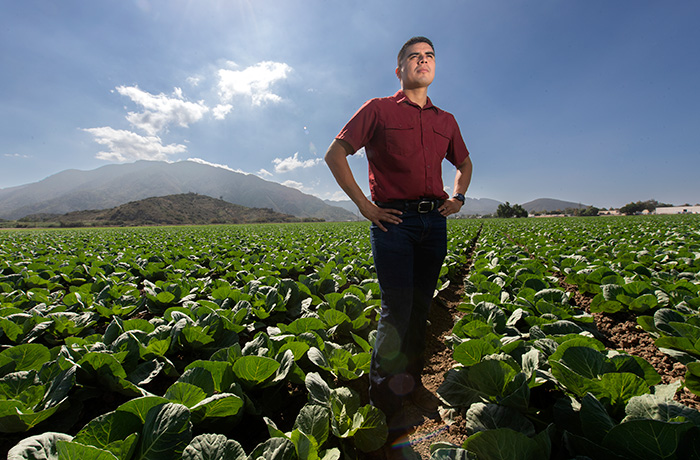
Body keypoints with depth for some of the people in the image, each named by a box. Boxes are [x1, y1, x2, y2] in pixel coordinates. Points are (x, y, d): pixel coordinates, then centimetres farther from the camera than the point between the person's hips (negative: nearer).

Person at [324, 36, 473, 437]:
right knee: (397, 308, -10)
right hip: (394, 220, -5)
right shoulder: (378, 109, 6)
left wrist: (458, 197, 13)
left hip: (434, 221, 5)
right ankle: (383, 397, 8)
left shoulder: (446, 121, 20)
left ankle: (411, 385, 27)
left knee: (421, 307, 9)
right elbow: (335, 154, 0)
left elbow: (465, 163, 33)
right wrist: (364, 205, -8)